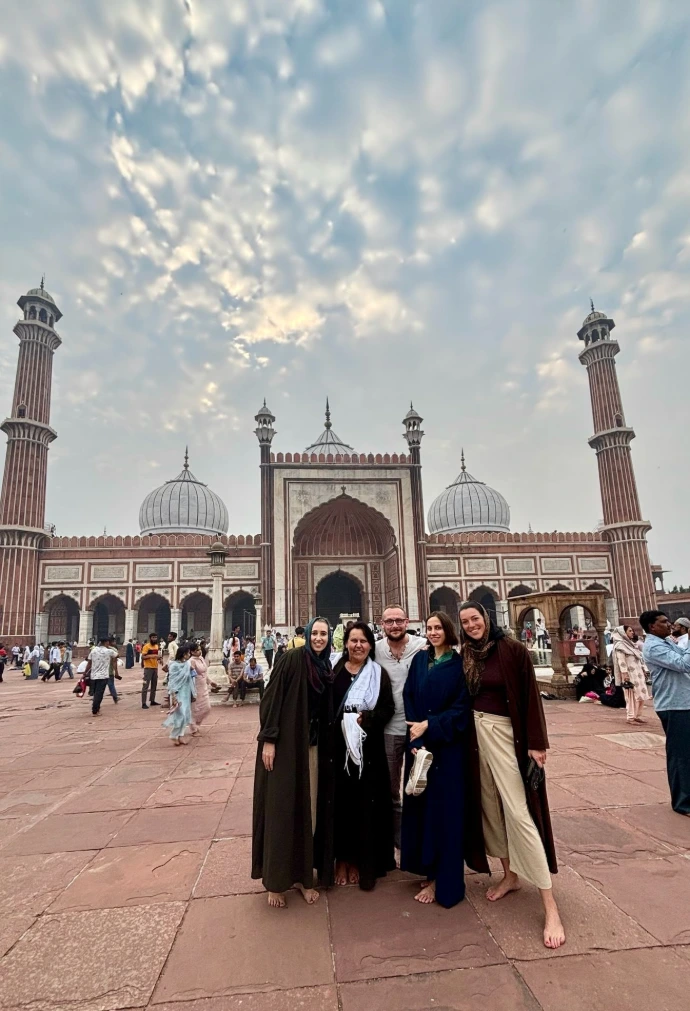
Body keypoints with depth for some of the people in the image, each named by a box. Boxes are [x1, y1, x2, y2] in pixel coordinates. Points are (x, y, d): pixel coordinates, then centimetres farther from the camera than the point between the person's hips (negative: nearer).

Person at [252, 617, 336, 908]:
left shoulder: (326, 668, 8)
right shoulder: (291, 659, -12)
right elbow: (271, 699, -15)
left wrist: (326, 747, 12)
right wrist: (268, 739, -19)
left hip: (313, 747, 6)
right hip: (285, 744, -6)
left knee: (309, 811, 12)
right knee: (282, 810, 4)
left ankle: (304, 875, 28)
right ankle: (276, 880, 20)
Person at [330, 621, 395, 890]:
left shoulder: (379, 674, 5)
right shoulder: (333, 670, 3)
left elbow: (388, 709, -2)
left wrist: (365, 718, -16)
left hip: (368, 749, 0)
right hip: (338, 747, 0)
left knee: (366, 804, 4)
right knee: (341, 802, 7)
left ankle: (363, 862, 20)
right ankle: (342, 858, 24)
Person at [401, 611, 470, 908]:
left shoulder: (460, 664, -5)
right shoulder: (419, 659, 5)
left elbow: (462, 707, -10)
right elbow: (408, 699, 0)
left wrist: (429, 726, -17)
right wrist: (414, 739, -11)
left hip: (448, 748, -3)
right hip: (419, 744, 4)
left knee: (444, 809, 3)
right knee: (421, 806, 10)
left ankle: (442, 881, 17)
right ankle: (428, 869, 27)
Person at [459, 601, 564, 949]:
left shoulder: (512, 649, -12)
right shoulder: (464, 656, 3)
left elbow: (530, 696, -11)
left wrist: (536, 743, -13)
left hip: (506, 734, -5)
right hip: (477, 734, 6)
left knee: (518, 812, -6)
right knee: (490, 807, 14)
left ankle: (550, 904, 4)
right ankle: (510, 876, 33)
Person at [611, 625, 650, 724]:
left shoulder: (631, 644, 19)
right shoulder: (620, 645, -9)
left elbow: (639, 658, 21)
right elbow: (621, 661, -16)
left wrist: (645, 670, 15)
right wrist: (624, 674, -22)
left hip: (638, 674, 9)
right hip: (630, 675, -9)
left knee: (641, 695, 8)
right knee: (632, 696, -6)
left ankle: (637, 716, 16)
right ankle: (631, 717, 1)